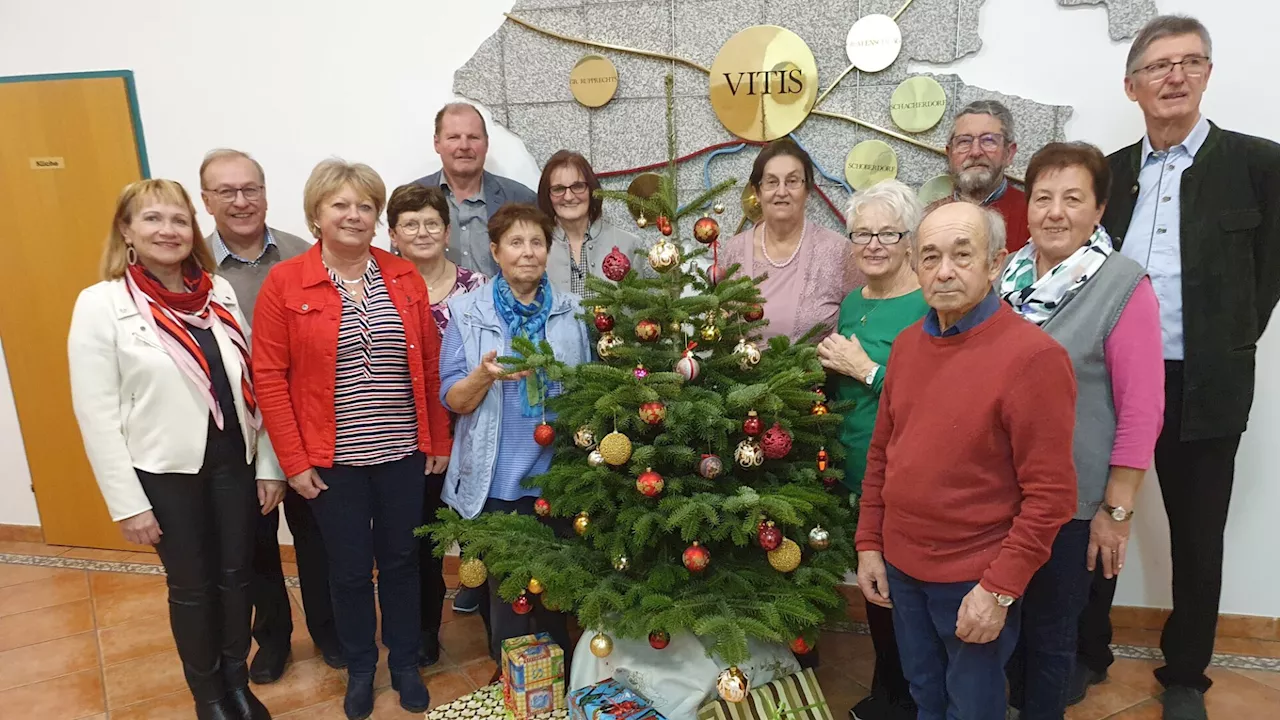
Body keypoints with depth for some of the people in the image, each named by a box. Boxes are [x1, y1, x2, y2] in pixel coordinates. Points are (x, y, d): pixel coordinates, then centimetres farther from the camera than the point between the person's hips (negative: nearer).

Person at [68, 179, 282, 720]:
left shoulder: (219, 292, 1)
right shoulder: (100, 304, -10)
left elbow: (253, 385, 4)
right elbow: (96, 415, -10)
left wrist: (268, 463, 3)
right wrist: (127, 502, -10)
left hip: (234, 459, 3)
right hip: (165, 470, -3)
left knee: (237, 575, 14)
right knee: (191, 585, 12)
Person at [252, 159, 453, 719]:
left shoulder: (405, 277, 1)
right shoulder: (283, 283, -6)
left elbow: (430, 366, 4)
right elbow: (270, 376, -7)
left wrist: (438, 441, 3)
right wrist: (293, 460, -9)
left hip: (403, 453, 2)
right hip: (331, 460, -2)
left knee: (401, 561, 15)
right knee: (350, 568, 13)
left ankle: (405, 663, 36)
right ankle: (360, 668, 36)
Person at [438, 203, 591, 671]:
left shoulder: (573, 312, 6)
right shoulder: (467, 312, 0)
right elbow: (454, 400, -3)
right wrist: (486, 374, -23)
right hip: (495, 480, -1)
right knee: (503, 592, 8)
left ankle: (559, 679, 34)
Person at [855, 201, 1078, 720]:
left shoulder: (1033, 356, -18)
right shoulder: (907, 344, 2)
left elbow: (1050, 494, -18)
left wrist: (1000, 588, -17)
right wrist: (869, 544, 6)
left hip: (976, 581, -5)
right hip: (900, 568, 5)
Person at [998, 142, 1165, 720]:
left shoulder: (1124, 287, -12)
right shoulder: (1007, 275, 1)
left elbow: (1141, 410, -11)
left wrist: (1117, 510, -10)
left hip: (1070, 499, -4)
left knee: (1051, 628, 13)